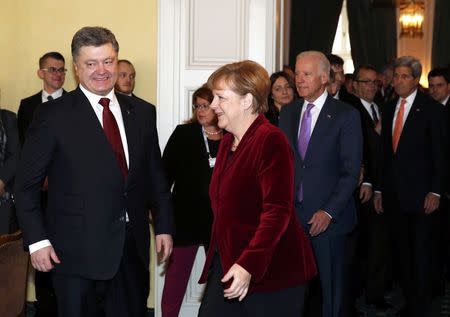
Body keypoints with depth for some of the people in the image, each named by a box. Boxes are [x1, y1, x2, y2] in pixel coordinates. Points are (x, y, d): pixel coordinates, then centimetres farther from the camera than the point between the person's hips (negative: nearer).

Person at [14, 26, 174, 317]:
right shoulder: (53, 115, -6)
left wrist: (164, 226, 10)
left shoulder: (142, 112, 7)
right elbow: (27, 184, -4)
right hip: (78, 249, -4)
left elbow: (155, 175, 13)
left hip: (133, 246, 4)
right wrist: (37, 240, -10)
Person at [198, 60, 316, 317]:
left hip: (269, 274, -8)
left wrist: (249, 265, -29)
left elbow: (277, 211, -22)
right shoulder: (228, 142, 15)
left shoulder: (270, 140, -14)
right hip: (227, 266, 8)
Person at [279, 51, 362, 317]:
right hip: (292, 214, 4)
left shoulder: (346, 115, -4)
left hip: (329, 216, -4)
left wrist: (329, 212, -14)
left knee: (332, 289, 5)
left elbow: (351, 171, -8)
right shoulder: (288, 113, 11)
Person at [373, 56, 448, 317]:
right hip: (394, 195, 5)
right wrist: (380, 189, 12)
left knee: (421, 253, -2)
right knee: (401, 252, 9)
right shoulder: (389, 110, 13)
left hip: (420, 194, -5)